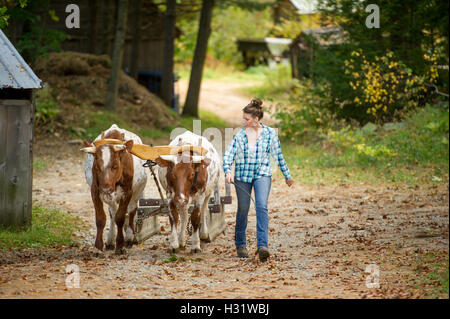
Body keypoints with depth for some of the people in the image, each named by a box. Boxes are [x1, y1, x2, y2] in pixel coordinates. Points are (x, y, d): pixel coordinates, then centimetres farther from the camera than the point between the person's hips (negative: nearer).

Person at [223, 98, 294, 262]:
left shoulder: (269, 133, -1)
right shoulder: (240, 134, -1)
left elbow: (278, 155, 9)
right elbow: (229, 154, -5)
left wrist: (287, 176, 17)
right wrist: (227, 171, -23)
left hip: (262, 174, -1)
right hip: (242, 175, 1)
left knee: (262, 207, -19)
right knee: (243, 209, 7)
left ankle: (262, 246, -25)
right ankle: (240, 245, 27)